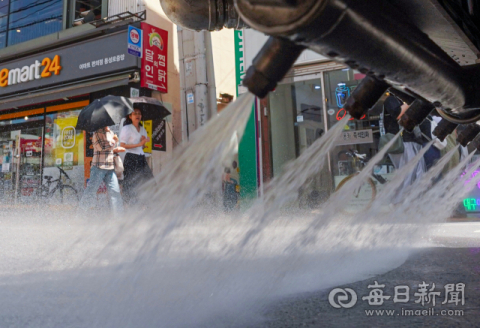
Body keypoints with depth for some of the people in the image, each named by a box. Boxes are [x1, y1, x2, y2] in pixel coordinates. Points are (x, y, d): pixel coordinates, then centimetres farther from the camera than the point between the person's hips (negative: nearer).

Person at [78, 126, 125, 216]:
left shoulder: (111, 133, 18)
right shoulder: (97, 132, -3)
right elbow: (101, 146, -16)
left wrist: (116, 150, 4)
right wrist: (113, 141, -5)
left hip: (110, 168, 6)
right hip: (99, 166, -6)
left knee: (115, 191, 1)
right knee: (91, 190, -3)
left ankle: (119, 214, 7)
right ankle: (81, 211, 10)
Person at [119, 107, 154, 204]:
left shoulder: (143, 129, 18)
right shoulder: (126, 128, -2)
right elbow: (122, 145, -11)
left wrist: (144, 142, 0)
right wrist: (139, 144, -15)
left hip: (141, 158, 6)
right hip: (131, 158, -6)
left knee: (148, 180, -2)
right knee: (131, 183, -7)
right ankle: (129, 204, 3)